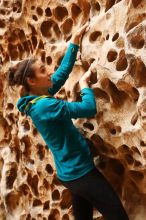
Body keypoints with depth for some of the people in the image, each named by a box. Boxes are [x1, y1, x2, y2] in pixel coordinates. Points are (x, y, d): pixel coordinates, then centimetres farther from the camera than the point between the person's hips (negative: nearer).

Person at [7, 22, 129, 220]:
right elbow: (89, 108, -24)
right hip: (80, 171, -10)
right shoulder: (44, 106, -25)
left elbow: (64, 70, 10)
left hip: (72, 171, 10)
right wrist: (84, 83, -7)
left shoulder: (39, 97, 3)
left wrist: (75, 40, 12)